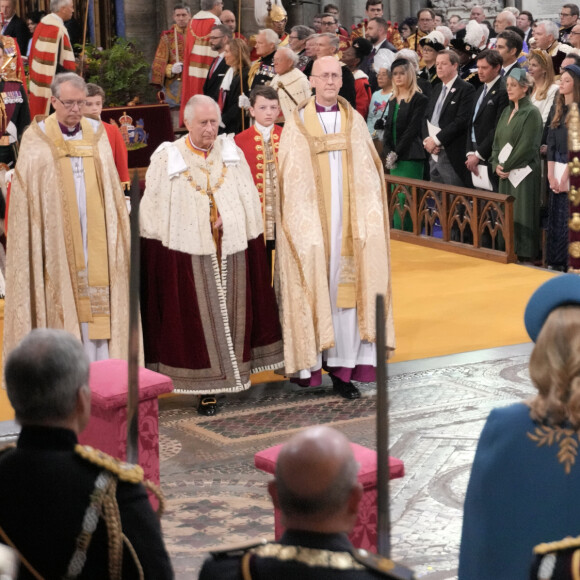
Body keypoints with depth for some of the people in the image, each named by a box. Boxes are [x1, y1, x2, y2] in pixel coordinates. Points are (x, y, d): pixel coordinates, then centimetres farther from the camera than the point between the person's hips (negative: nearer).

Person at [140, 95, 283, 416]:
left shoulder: (232, 153, 8)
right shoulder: (167, 158, -1)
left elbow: (250, 203, 12)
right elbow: (154, 210, -1)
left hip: (232, 253, 3)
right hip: (187, 254, -3)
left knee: (230, 315, 8)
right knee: (197, 318, -2)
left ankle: (229, 373, 19)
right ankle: (206, 388, 3)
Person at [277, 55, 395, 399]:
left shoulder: (355, 122, 9)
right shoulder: (297, 125, 2)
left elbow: (369, 174, 6)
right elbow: (290, 180, 0)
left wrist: (367, 220, -3)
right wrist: (301, 223, -9)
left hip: (348, 221, 2)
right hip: (311, 222, -2)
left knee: (346, 290, 0)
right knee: (312, 289, -1)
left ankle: (343, 368, 2)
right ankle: (310, 361, 8)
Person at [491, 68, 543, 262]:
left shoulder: (531, 113, -9)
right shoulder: (507, 112, 14)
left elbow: (527, 146, -15)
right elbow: (497, 141, 14)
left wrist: (507, 166, -13)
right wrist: (497, 164, -2)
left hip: (523, 172, -7)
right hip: (505, 173, 7)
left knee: (521, 216, -4)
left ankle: (524, 257, 1)